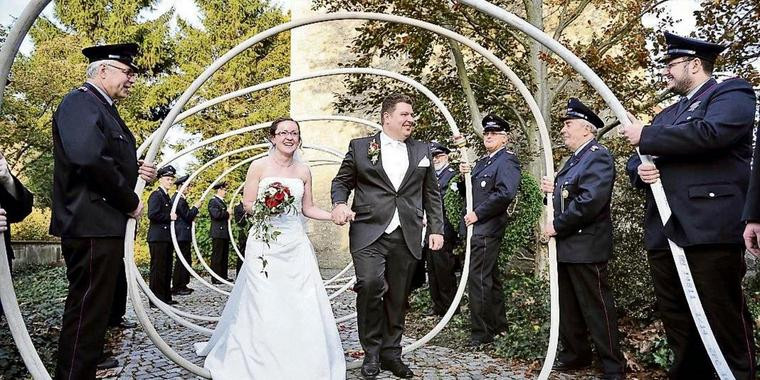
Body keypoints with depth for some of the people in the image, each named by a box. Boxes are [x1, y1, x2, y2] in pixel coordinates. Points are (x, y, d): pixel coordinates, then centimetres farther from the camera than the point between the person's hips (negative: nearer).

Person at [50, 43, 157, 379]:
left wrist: (135, 170, 6)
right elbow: (89, 159, -28)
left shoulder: (104, 110, 19)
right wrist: (130, 201, -17)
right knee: (88, 307, -4)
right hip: (92, 225, -10)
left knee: (98, 303, 21)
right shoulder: (80, 102, -12)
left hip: (104, 224, 10)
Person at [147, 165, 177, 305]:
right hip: (158, 238, -9)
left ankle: (166, 297, 20)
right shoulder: (156, 195, -9)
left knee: (167, 269, 13)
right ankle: (156, 299, 0)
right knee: (158, 268, -5)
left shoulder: (167, 197, 20)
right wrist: (169, 217, -14)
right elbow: (152, 214, -20)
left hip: (167, 238, 9)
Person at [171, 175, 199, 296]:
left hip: (182, 234, 11)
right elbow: (187, 215, -18)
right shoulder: (179, 199, -17)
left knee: (186, 259, 15)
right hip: (182, 234, -11)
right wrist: (195, 207, -7)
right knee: (182, 260, -5)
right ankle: (177, 287, 1)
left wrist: (192, 217, 11)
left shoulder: (177, 197, 16)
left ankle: (183, 285, 23)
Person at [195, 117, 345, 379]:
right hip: (265, 244, -3)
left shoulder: (303, 170, 10)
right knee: (264, 306, -3)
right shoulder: (259, 166, 1)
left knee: (304, 306, -2)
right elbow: (247, 205, 1)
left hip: (296, 244, 3)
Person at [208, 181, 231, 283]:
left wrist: (228, 215, 10)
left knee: (225, 256, 11)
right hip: (218, 233, -9)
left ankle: (223, 276, 17)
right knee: (217, 255, -5)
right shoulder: (213, 201, -8)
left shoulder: (222, 201, 21)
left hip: (224, 233, 9)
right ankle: (215, 278, 0)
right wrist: (227, 213, -9)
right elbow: (216, 214, -21)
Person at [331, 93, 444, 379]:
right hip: (369, 233, -2)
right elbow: (341, 182, 9)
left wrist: (436, 229, 9)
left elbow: (431, 194, 16)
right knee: (370, 285, -19)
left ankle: (391, 354, 25)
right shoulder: (360, 147, 8)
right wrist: (339, 204, -11)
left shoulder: (422, 151, 15)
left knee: (398, 297, 7)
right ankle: (371, 352, 2)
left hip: (407, 237, 3)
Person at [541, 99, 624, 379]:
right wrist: (554, 190, 0)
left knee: (597, 309, 1)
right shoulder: (574, 159, 17)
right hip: (566, 247, 9)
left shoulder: (598, 156, -13)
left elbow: (590, 201, -25)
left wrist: (557, 227, -18)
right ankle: (574, 355, 31)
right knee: (568, 308, 17)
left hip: (586, 248, -9)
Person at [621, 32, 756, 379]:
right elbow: (635, 162, 23)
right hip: (663, 234, 7)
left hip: (710, 230, -7)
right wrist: (640, 170, -1)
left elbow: (709, 133, -18)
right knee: (678, 327, 12)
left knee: (726, 324, -2)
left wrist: (645, 137, -9)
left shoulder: (732, 94, 3)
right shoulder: (666, 115, 26)